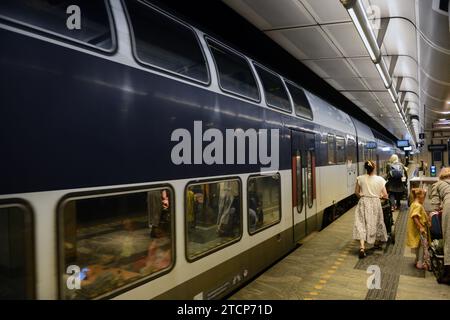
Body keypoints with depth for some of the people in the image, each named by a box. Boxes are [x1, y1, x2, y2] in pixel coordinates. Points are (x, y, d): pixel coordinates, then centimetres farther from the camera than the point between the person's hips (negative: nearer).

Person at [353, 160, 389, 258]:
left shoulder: (360, 178, -5)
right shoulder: (380, 179, -7)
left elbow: (356, 192, 4)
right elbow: (385, 195, -4)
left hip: (363, 203, 0)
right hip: (375, 203, 0)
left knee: (361, 224, -1)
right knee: (377, 223, 21)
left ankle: (362, 247, -16)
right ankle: (377, 243, 43)